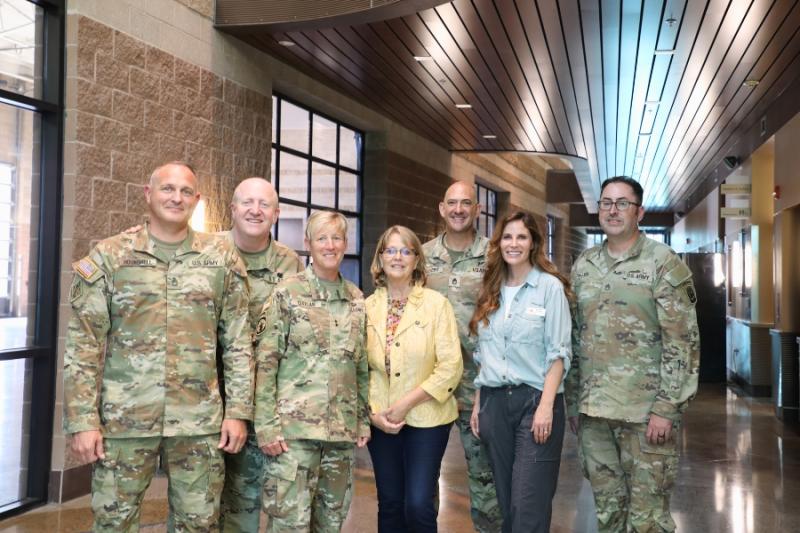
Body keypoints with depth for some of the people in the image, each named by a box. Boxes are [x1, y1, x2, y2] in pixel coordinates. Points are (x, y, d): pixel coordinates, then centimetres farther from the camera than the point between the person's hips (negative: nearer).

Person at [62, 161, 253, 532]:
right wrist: (82, 420, -7)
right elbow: (83, 346, -2)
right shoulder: (108, 257, 0)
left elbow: (238, 342, 5)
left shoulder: (222, 258, 5)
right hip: (124, 418, -1)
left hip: (199, 421, 1)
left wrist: (238, 411, 0)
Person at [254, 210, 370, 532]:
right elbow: (265, 362, -7)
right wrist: (266, 425, -13)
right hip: (294, 425, -5)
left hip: (343, 427, 5)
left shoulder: (356, 298, 10)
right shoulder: (287, 292, -4)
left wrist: (364, 419, 11)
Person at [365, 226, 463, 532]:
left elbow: (451, 366, -11)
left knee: (418, 505, -8)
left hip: (426, 418, -3)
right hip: (381, 421, 3)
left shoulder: (435, 303, -6)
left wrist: (406, 403, -15)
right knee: (389, 504, 12)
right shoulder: (368, 306, 3)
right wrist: (373, 411, -7)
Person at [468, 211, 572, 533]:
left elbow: (558, 353, -8)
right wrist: (478, 403, 11)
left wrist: (546, 406, -16)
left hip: (535, 400, -5)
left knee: (529, 506, -6)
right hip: (494, 401, 5)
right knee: (506, 501, 11)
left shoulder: (550, 286, -4)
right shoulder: (491, 290, 12)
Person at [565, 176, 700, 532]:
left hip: (646, 409, -5)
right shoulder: (583, 266, 10)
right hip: (593, 409, 5)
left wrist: (667, 407, -15)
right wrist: (573, 401, 11)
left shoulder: (663, 262, -5)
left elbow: (682, 340, -10)